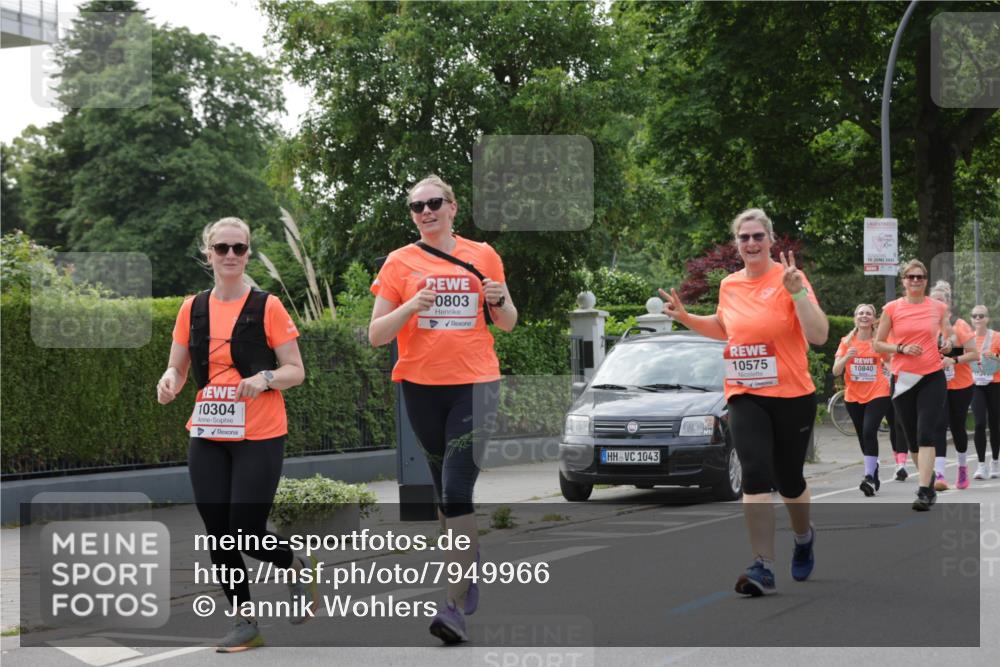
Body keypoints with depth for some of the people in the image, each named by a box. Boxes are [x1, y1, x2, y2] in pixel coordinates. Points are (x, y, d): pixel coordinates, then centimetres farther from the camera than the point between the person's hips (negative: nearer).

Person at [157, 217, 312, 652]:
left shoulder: (267, 307, -4)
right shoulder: (192, 309, 7)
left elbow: (295, 371, -2)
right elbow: (176, 369, 12)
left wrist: (265, 378, -22)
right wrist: (169, 382, -11)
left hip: (259, 437, -4)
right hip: (207, 437, 4)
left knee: (246, 534, -8)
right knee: (218, 536, 2)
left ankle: (297, 568, 24)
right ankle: (245, 624, 16)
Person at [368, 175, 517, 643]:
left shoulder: (483, 256, 5)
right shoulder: (399, 263, 3)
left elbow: (507, 324, 14)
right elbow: (375, 335, -1)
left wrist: (499, 302, -8)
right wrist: (410, 307, -18)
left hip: (475, 384, -2)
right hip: (421, 386, 2)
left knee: (457, 489, -13)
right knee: (444, 485, 13)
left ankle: (457, 606, -12)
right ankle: (470, 567, 35)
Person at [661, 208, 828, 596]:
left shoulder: (788, 279, -10)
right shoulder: (729, 285, 5)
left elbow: (819, 336, -19)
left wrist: (797, 291, -28)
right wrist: (686, 318, 12)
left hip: (792, 396, -3)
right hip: (745, 396, 3)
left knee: (789, 481, 11)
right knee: (756, 476, -15)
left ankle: (804, 538, 43)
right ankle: (763, 568, -13)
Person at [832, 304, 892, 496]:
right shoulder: (847, 341, 5)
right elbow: (836, 371, -2)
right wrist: (846, 357, -18)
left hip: (877, 394, -3)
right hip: (853, 397, 3)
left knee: (869, 432, -20)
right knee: (863, 436, 10)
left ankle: (869, 477, -23)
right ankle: (874, 474, 25)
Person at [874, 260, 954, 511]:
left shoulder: (939, 307, 4)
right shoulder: (892, 309, 1)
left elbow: (948, 335, 20)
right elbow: (878, 344, 4)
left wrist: (948, 344, -3)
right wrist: (901, 348, -12)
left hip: (932, 378, -1)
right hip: (904, 380, 2)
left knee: (925, 434, -15)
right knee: (912, 438, 9)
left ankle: (924, 492, -18)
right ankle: (930, 485, 27)